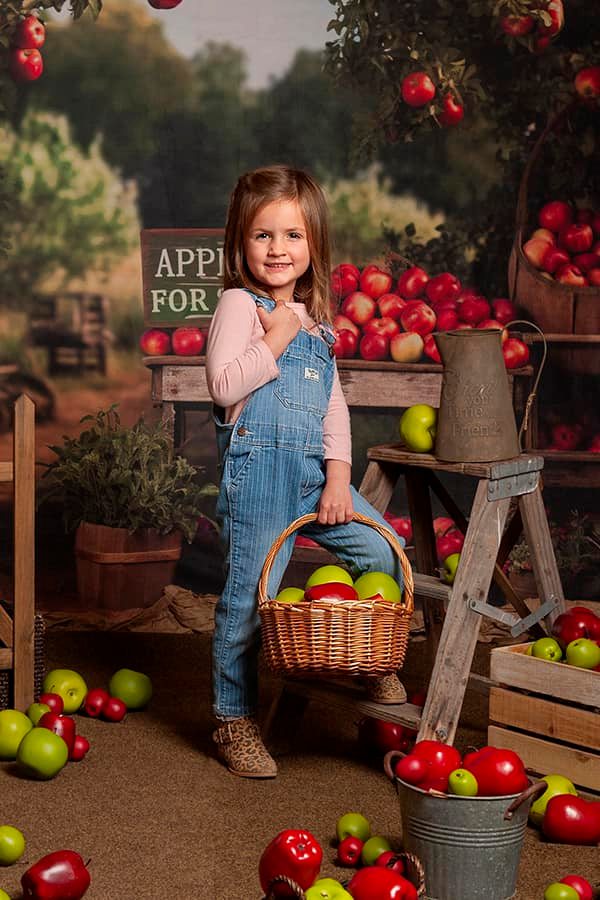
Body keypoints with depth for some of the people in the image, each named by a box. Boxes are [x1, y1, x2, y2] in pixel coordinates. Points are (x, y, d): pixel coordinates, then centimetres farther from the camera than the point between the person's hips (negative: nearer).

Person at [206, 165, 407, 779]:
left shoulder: (315, 319, 17)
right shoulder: (239, 304, -5)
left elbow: (333, 404, 14)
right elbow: (223, 385, -18)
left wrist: (338, 474, 3)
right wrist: (276, 340, -19)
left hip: (313, 470, 7)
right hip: (257, 467, -7)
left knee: (384, 553, 2)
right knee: (248, 595, -1)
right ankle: (234, 722, 14)